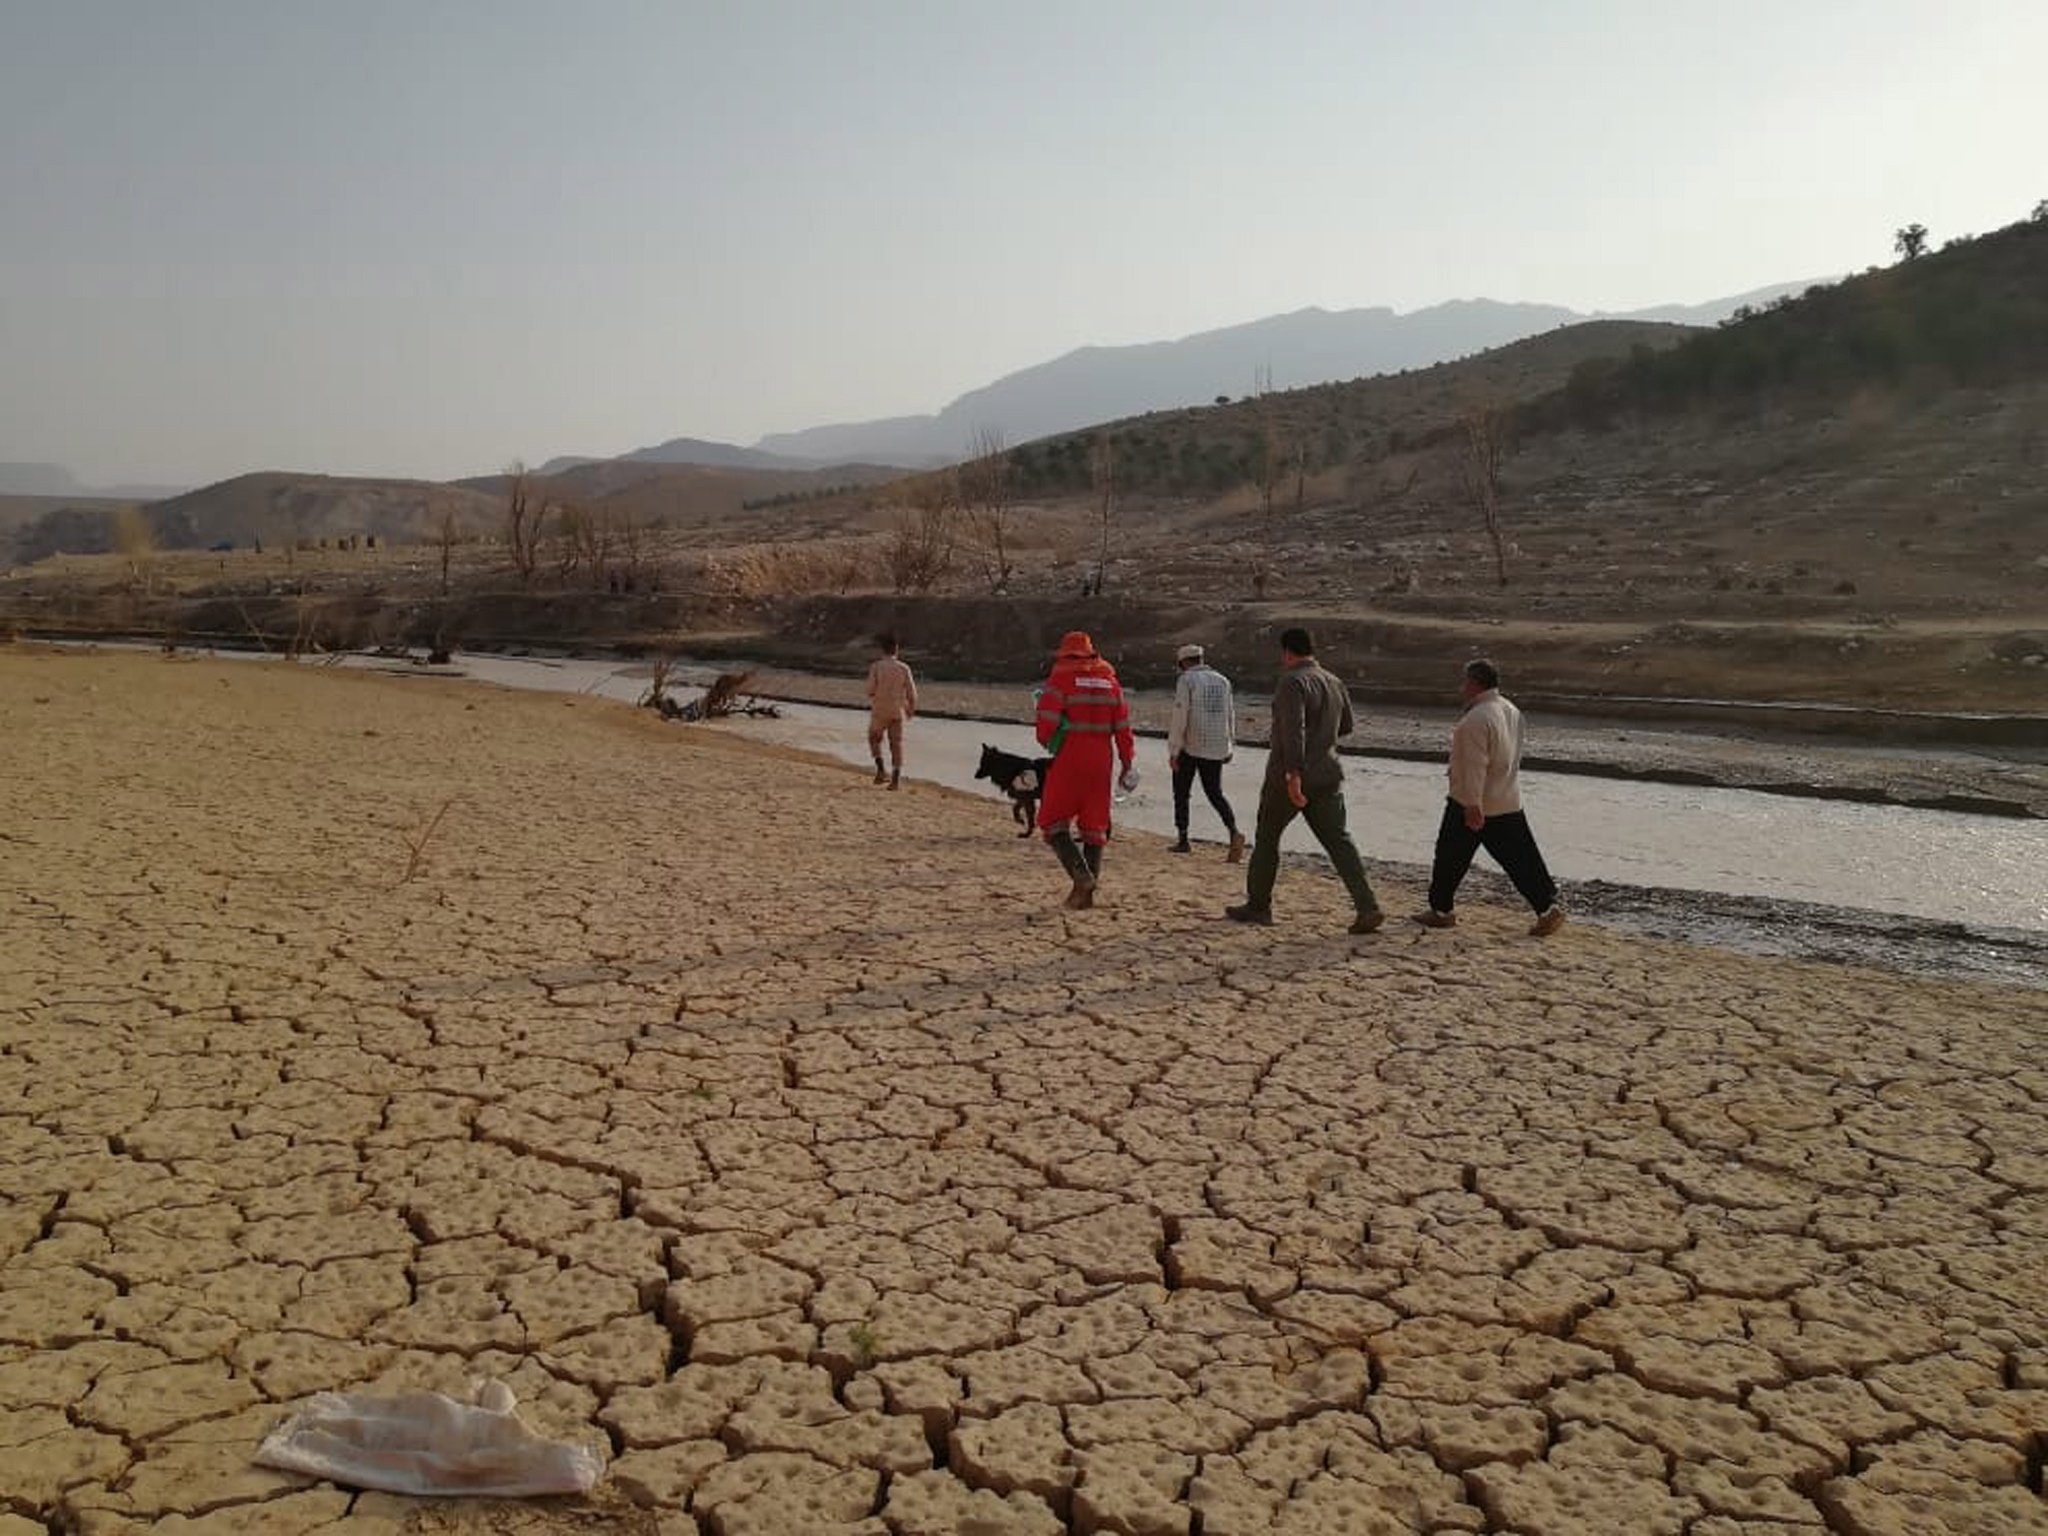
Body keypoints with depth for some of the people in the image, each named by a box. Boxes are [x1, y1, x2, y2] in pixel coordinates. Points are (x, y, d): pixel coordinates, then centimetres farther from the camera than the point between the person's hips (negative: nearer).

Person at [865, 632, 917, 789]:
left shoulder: (876, 667, -7)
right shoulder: (904, 668, -1)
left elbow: (870, 690, -11)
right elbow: (912, 693, 0)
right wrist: (911, 710, 17)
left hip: (880, 711, -2)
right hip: (898, 712, 2)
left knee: (874, 738, 19)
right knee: (896, 743, 5)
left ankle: (881, 770, 3)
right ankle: (896, 779, 0)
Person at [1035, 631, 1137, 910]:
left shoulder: (1061, 679, -5)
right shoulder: (1109, 680, 10)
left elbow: (1046, 723, -12)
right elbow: (1123, 726, 7)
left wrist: (1048, 743, 10)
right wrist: (1128, 763, 12)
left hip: (1068, 761, -5)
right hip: (1100, 761, 5)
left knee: (1054, 822, 3)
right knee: (1094, 825, 11)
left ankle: (1080, 874, -16)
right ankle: (1087, 891, 12)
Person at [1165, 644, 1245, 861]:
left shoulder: (1186, 680, -7)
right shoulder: (1222, 681, 10)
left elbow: (1179, 717, -13)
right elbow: (1231, 716, 13)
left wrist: (1173, 751, -10)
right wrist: (1229, 747, 22)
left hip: (1190, 747, -5)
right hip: (1217, 748, 5)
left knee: (1181, 793, 11)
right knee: (1215, 793, 11)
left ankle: (1183, 841, 11)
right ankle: (1234, 832, -11)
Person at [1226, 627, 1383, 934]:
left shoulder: (1292, 682, -14)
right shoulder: (1335, 683, 12)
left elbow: (1293, 730, -25)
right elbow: (1345, 726, 24)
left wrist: (1293, 774, -30)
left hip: (1288, 778, -6)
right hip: (1327, 775, 6)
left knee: (1266, 837, 10)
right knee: (1339, 840, 2)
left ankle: (1257, 906, 19)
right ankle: (1368, 907, -9)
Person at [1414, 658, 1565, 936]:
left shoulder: (1476, 719, -21)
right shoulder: (1512, 711, 9)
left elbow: (1475, 765, -25)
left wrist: (1473, 805, -24)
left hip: (1472, 806, -8)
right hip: (1509, 803, 8)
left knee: (1450, 858, 8)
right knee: (1521, 860, 8)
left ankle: (1441, 911, 18)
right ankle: (1548, 908, 4)